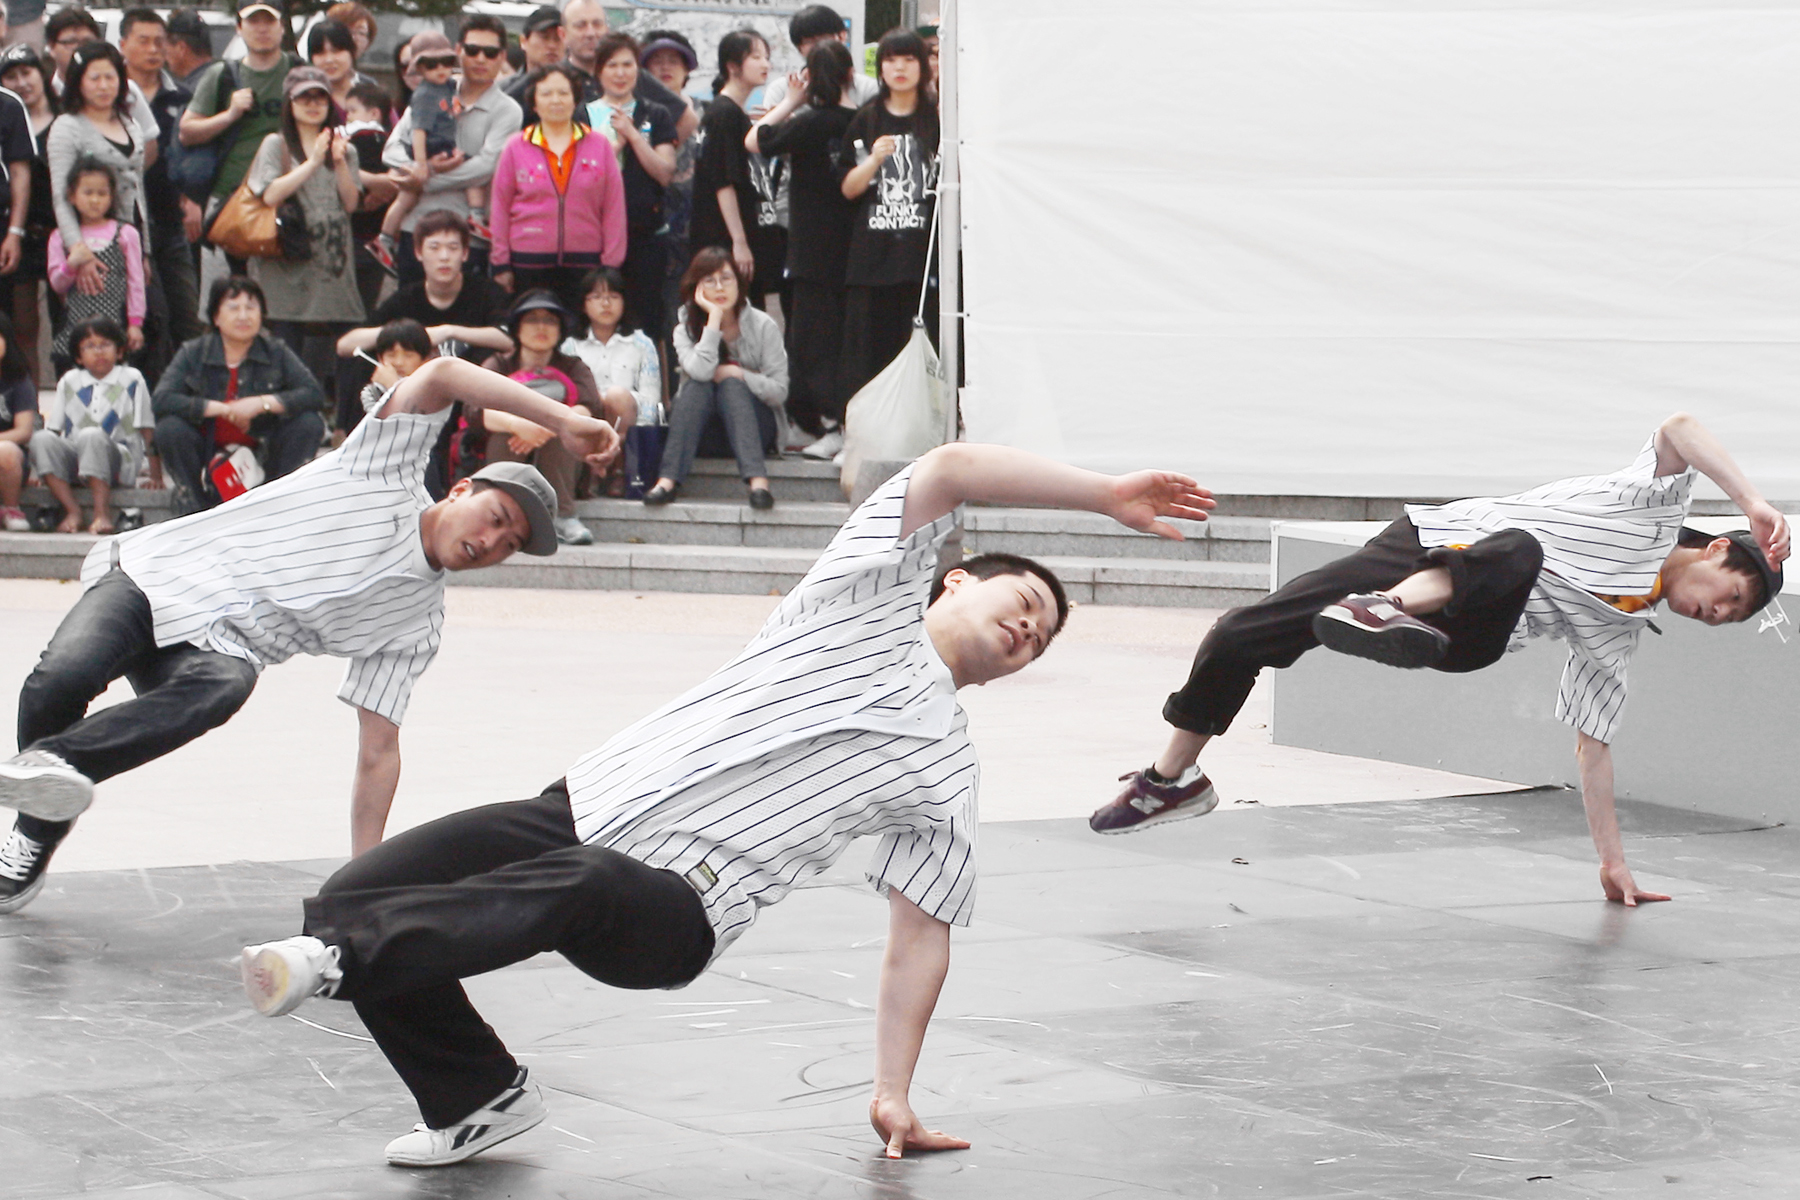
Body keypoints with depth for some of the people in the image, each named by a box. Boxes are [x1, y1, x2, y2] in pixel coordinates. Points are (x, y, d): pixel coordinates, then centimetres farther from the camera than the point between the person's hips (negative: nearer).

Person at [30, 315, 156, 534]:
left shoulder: (131, 380, 6)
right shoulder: (69, 382, 14)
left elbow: (147, 430, 2)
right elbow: (53, 429, 12)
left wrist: (155, 475, -3)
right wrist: (42, 470, 2)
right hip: (74, 462, 3)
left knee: (91, 435, -35)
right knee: (40, 439, -25)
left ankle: (102, 513, -38)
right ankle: (72, 510, -27)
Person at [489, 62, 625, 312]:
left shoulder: (599, 146, 7)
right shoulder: (516, 148, 6)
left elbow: (613, 208, 5)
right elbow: (500, 209, 8)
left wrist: (611, 264, 1)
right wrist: (501, 265, 5)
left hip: (584, 263, 0)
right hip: (529, 265, 0)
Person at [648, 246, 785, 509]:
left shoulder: (762, 326, -3)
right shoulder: (686, 328, -1)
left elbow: (779, 392, -6)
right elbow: (700, 371, -23)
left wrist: (738, 374, -19)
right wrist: (714, 317, -22)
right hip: (702, 435, 1)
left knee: (730, 384, -29)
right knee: (698, 386, -27)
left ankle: (757, 481, -49)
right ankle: (668, 480, -43)